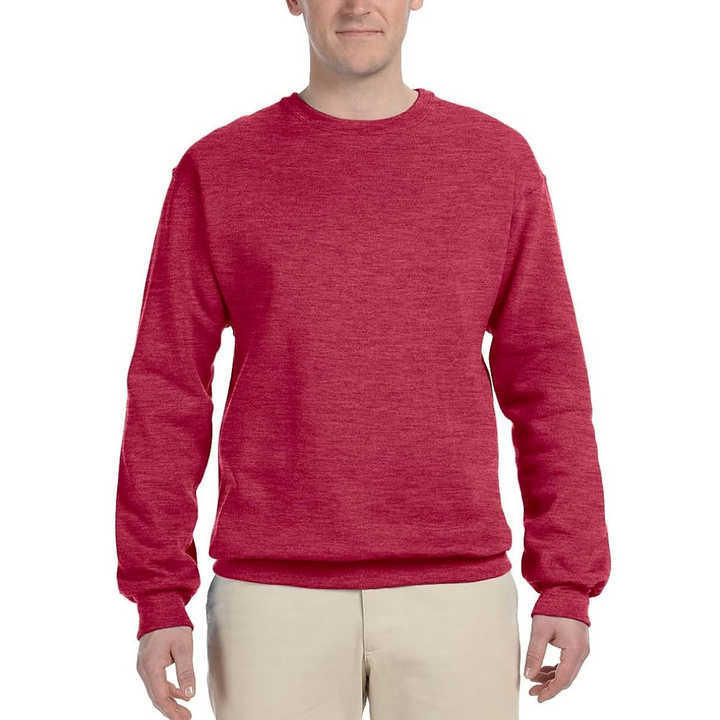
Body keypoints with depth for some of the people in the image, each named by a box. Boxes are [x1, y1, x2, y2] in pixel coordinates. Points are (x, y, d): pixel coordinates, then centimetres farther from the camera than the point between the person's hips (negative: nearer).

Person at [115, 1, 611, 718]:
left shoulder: (500, 161, 5)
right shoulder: (215, 170, 3)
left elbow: (545, 382, 4)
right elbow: (167, 391, 2)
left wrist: (569, 589, -1)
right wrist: (158, 600, -3)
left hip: (453, 596, 1)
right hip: (276, 600, 0)